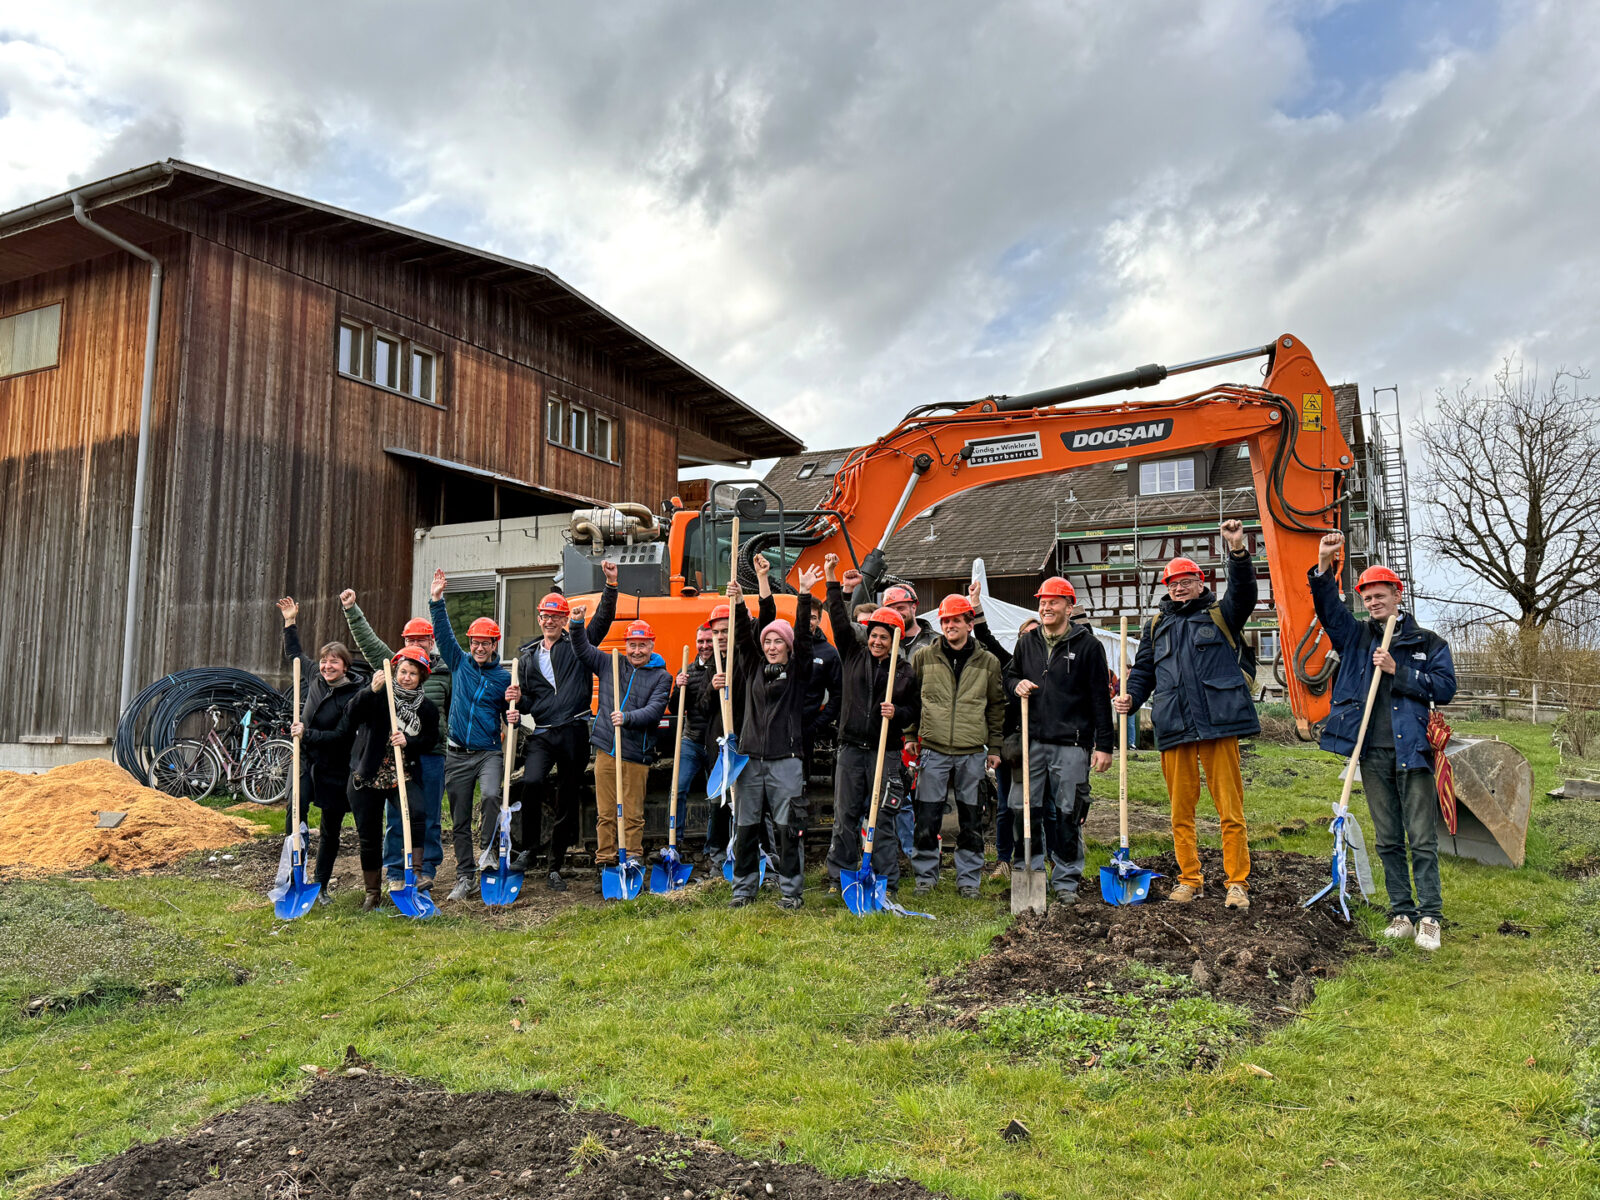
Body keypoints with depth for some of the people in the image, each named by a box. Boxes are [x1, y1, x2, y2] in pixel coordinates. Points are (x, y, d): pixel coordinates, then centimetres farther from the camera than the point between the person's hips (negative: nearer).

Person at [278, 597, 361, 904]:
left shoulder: (354, 696, -16)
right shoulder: (316, 676, 1)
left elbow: (342, 736, -19)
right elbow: (294, 654, 21)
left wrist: (307, 734, -23)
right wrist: (290, 622, 16)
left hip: (334, 770, -4)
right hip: (306, 762, 4)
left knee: (330, 832, 8)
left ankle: (322, 887, 22)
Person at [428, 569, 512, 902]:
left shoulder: (504, 678, 2)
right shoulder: (460, 663, 7)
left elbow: (510, 717, 11)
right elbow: (443, 633, 1)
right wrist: (436, 600, -8)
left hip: (489, 752, -2)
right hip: (457, 754, 2)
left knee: (491, 795, -30)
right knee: (459, 819, 6)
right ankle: (465, 876, 16)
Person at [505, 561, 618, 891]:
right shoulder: (526, 656, 15)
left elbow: (604, 618, -1)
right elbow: (527, 701, 20)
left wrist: (611, 585, -12)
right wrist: (517, 700, -3)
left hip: (575, 731, -1)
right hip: (542, 733, 1)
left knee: (568, 799, 5)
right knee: (532, 780, -26)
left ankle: (555, 868, 17)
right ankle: (528, 846, -4)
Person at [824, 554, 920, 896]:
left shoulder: (904, 672, 3)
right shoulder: (853, 656, 7)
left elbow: (913, 711, 8)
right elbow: (839, 619, 3)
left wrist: (897, 713, -14)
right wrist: (831, 580, -2)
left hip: (885, 751, -2)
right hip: (851, 749, 2)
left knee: (882, 818, 2)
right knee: (845, 816, 7)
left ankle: (886, 880, 11)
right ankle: (840, 877, 18)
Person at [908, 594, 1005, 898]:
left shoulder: (988, 662, 6)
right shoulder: (923, 656, 4)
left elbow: (997, 706, 12)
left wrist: (994, 747, 10)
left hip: (973, 752, 1)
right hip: (933, 750, 0)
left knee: (971, 821, 8)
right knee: (927, 819, 3)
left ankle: (968, 878, 20)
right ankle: (926, 875, 18)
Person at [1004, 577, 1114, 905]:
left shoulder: (1088, 644, 1)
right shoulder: (1026, 643, 12)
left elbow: (1100, 698, 0)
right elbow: (1009, 677, 25)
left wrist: (1103, 745, -4)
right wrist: (1016, 685, -1)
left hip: (1072, 744, -3)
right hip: (1032, 741, 4)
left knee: (1068, 813, 2)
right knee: (1022, 808, 2)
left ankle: (1066, 881, 15)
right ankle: (1032, 873, 17)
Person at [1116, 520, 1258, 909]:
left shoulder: (1220, 615, 12)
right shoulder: (1156, 626, 22)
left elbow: (1243, 591, -7)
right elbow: (1143, 670, 24)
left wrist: (1238, 551, -23)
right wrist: (1131, 697, 5)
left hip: (1218, 723, -3)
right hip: (1174, 728, 3)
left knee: (1230, 807, -2)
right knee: (1181, 810, 8)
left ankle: (1237, 882, 7)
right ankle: (1189, 879, 18)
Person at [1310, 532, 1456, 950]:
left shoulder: (1428, 643, 6)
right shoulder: (1356, 636, 11)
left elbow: (1445, 688, -3)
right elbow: (1327, 606, -1)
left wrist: (1397, 670, -11)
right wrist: (1324, 566, -15)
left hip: (1412, 751, -2)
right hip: (1372, 754, 2)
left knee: (1423, 840, -2)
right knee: (1387, 841, 8)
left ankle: (1429, 916, 5)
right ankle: (1401, 913, 17)